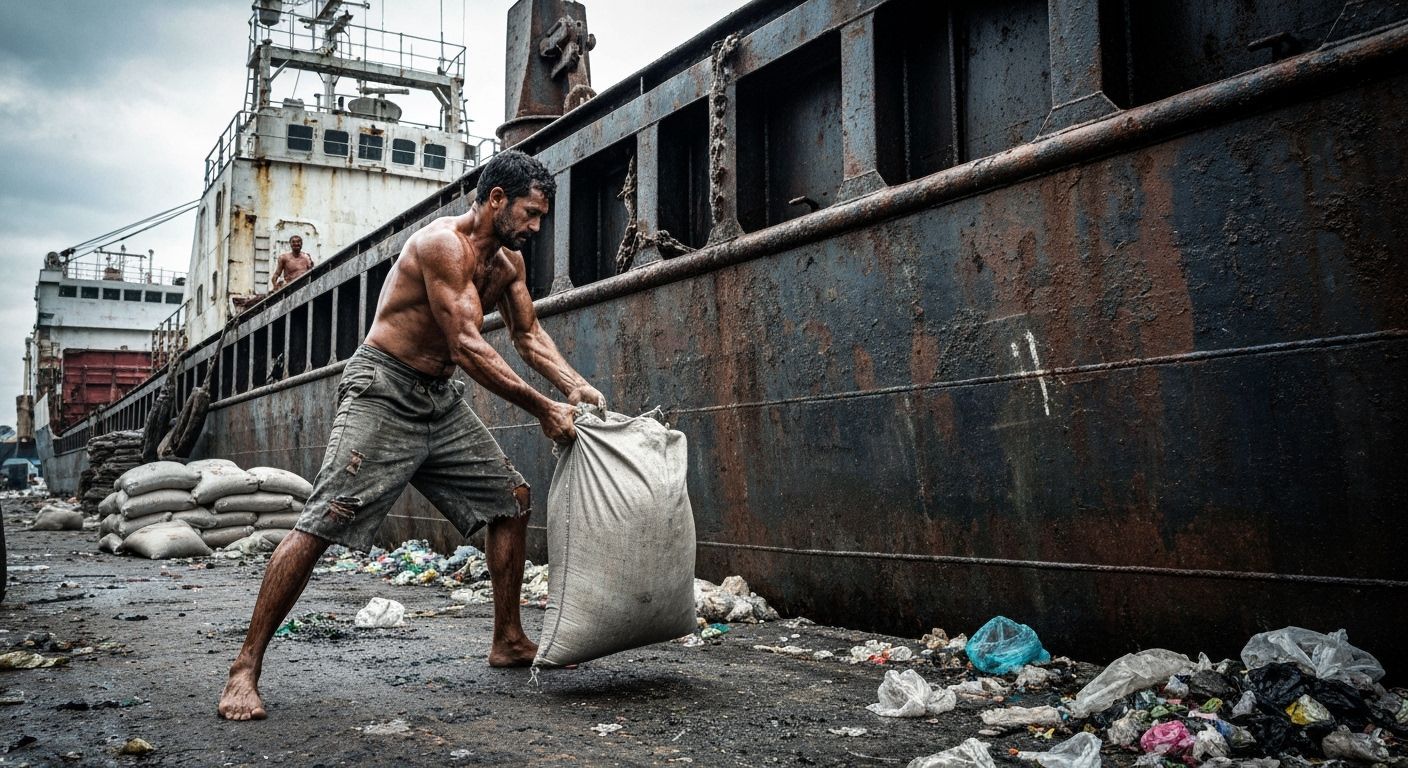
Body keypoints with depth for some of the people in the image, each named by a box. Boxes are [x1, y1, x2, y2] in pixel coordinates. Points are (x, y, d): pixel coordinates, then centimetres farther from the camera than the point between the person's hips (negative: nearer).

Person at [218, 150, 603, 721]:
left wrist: (575, 385, -4)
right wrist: (541, 408, -23)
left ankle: (508, 641, 18)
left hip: (439, 398, 9)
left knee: (512, 499, 7)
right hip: (383, 390, -9)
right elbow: (467, 346, -25)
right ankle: (245, 668, -6)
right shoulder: (442, 243, -20)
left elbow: (529, 335, 14)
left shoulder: (509, 261, 8)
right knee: (323, 522, -15)